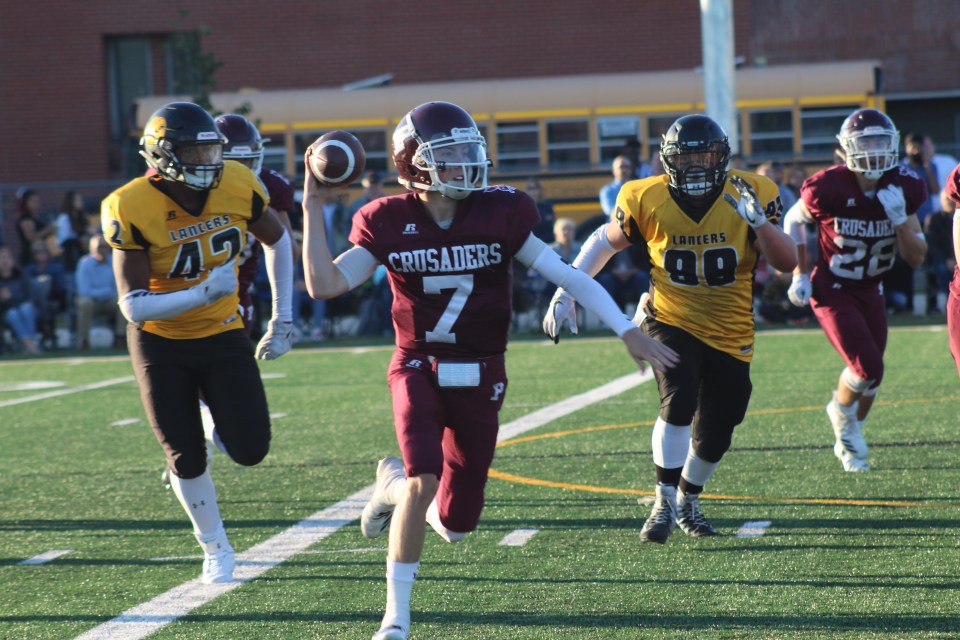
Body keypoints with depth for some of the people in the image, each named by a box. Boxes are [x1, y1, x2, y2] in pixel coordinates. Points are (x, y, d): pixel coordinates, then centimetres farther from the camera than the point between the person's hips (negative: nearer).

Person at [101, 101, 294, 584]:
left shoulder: (239, 186, -14)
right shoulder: (132, 209, -24)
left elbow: (277, 241, 7)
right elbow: (134, 307, -25)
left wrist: (281, 321, 5)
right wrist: (203, 294, -38)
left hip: (222, 333, 2)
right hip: (160, 343, -2)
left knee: (250, 450, -7)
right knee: (186, 458, 2)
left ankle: (221, 428, 29)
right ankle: (215, 550, 25)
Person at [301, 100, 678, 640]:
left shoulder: (500, 214, -7)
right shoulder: (389, 223, -7)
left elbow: (569, 276, -5)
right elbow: (324, 285, -14)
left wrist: (629, 333, -9)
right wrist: (314, 206, -17)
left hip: (480, 378, 2)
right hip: (419, 370, -2)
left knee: (456, 524, 2)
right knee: (426, 478, -26)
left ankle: (395, 485, 38)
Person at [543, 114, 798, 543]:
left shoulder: (750, 194, -12)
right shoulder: (647, 200, -11)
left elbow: (786, 263, -15)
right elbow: (605, 242, 7)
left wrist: (758, 220, -32)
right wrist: (566, 292, 2)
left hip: (730, 334, 2)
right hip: (671, 321, -2)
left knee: (714, 437, 10)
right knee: (679, 402, -27)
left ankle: (687, 501, 38)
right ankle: (665, 503, -12)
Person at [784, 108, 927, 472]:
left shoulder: (904, 189, -10)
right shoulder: (829, 188, -22)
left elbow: (916, 258, -7)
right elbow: (793, 221, -2)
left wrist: (900, 218, -23)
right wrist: (800, 275, -4)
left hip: (871, 292, 5)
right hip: (832, 291, -5)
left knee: (869, 374, 13)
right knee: (867, 367, -18)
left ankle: (848, 440, 40)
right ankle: (842, 414, 15)